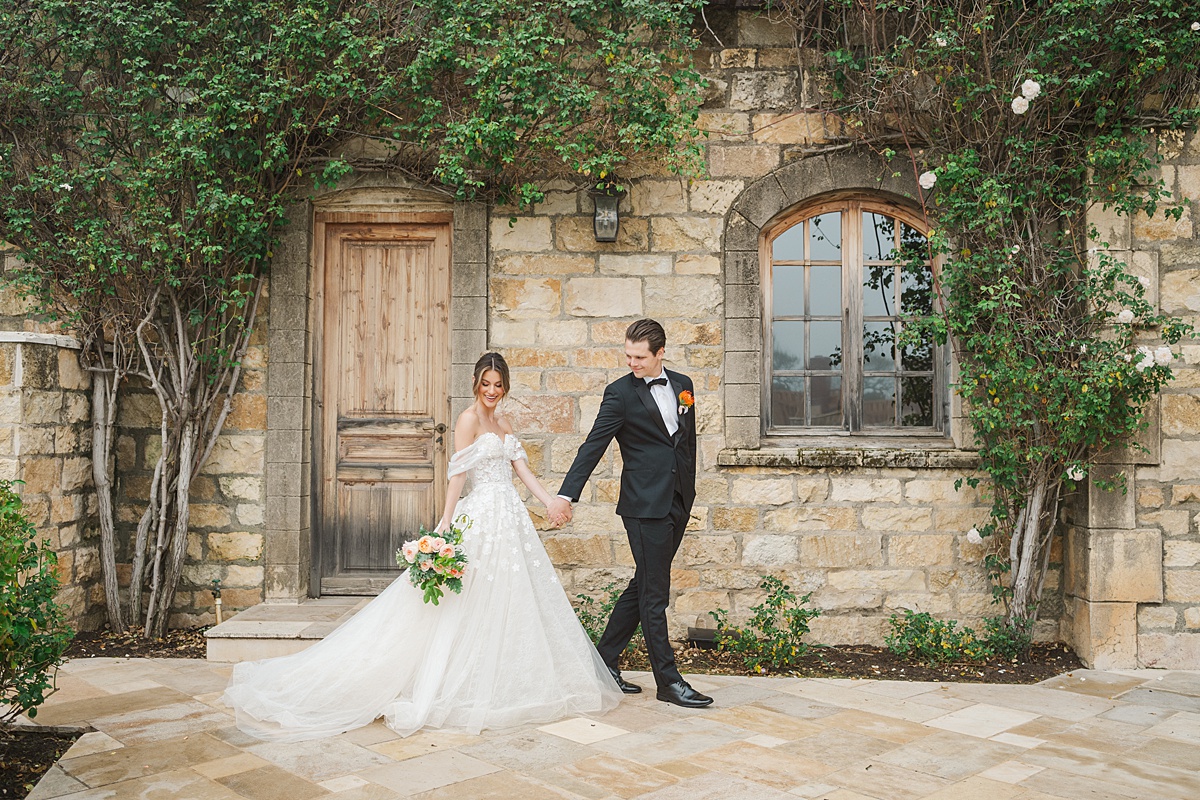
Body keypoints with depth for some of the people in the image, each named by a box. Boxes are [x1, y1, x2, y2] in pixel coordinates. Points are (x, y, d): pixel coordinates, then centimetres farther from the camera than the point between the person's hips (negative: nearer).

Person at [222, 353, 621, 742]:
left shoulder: (503, 423, 16)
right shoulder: (469, 419, -8)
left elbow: (523, 469, 14)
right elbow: (458, 475, -14)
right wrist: (446, 525, -19)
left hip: (511, 519, 8)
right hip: (482, 518, -8)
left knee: (511, 603, 11)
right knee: (476, 608, -5)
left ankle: (506, 686, 20)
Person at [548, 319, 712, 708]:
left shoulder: (682, 384, 10)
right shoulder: (620, 393, -7)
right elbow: (592, 446, -10)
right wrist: (567, 494, -17)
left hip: (676, 504, 6)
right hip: (645, 505, -6)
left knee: (643, 586, 13)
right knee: (654, 594, -2)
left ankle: (605, 661, 25)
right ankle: (668, 680, 7)